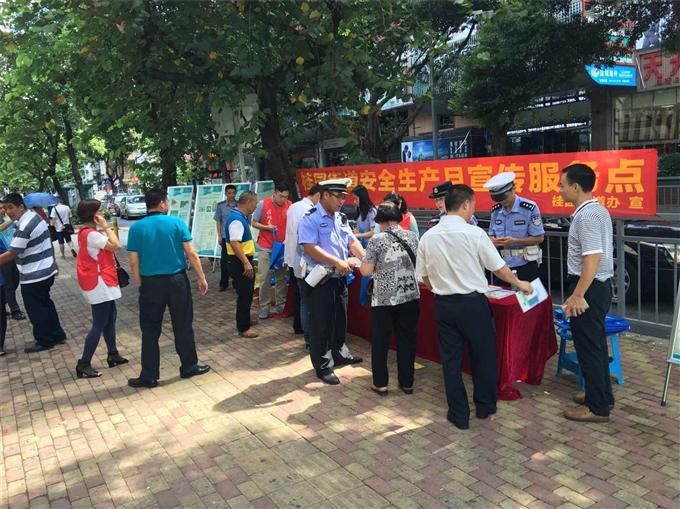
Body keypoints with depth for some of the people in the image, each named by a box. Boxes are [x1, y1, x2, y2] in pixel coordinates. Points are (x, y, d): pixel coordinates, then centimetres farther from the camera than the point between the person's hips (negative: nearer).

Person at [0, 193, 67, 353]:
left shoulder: (24, 226, -24)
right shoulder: (35, 216, 7)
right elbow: (49, 242, 16)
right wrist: (53, 260, 25)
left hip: (34, 276, -10)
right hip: (46, 270, 10)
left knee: (36, 310, 5)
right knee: (45, 305, 21)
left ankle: (44, 341, 17)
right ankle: (57, 335, 30)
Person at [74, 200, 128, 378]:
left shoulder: (88, 232, 11)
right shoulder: (91, 234, -21)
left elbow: (109, 245, 11)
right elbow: (116, 245, -24)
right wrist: (106, 226, -18)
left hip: (102, 282, 11)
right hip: (98, 283, -11)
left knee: (110, 318, 19)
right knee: (99, 325, -5)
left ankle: (113, 355, 30)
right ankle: (83, 365, 2)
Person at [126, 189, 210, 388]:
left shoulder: (136, 228, -2)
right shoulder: (176, 223, -6)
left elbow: (134, 262, -2)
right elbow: (191, 254, -7)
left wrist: (141, 285, 11)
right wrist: (201, 278, 1)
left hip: (150, 283, 1)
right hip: (177, 281, -1)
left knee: (150, 331, 10)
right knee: (183, 326, 12)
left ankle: (149, 376, 15)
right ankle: (189, 366, 24)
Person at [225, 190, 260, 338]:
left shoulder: (240, 217, 12)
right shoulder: (236, 219, -21)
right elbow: (234, 243, -29)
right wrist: (246, 263, -31)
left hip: (244, 261, 11)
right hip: (240, 262, -11)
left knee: (247, 293, 22)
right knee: (245, 294, -2)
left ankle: (244, 320, 37)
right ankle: (243, 328, 7)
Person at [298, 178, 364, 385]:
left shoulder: (340, 218, 10)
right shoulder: (310, 219, -15)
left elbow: (352, 241, 7)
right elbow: (310, 248, -24)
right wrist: (337, 262, -25)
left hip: (340, 277, 8)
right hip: (320, 280, -8)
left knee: (340, 318, 21)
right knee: (321, 323, 3)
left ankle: (339, 354, 41)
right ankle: (323, 367, 16)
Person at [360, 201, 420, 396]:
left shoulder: (377, 240, -9)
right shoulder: (412, 237, 4)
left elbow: (366, 271, -8)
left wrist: (362, 260, 11)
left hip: (384, 299, -4)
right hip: (410, 296, 4)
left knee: (380, 342, 10)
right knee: (407, 340, 13)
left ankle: (380, 384, 17)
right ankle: (407, 382, 21)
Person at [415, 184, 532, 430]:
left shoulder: (427, 237, -1)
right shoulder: (474, 233, -13)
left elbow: (424, 276, 6)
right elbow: (500, 269, -4)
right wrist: (519, 283, 14)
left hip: (443, 305, 4)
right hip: (473, 303, -3)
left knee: (451, 359, 12)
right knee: (483, 355, 16)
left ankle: (459, 415, 21)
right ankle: (485, 407, 31)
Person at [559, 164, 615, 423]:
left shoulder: (586, 216, -21)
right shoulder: (598, 210, 12)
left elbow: (593, 258, -27)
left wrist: (577, 296, -25)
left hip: (589, 287, -10)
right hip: (601, 285, 10)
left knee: (588, 347, 0)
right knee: (597, 343, 20)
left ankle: (597, 408, 11)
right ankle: (603, 395, 33)